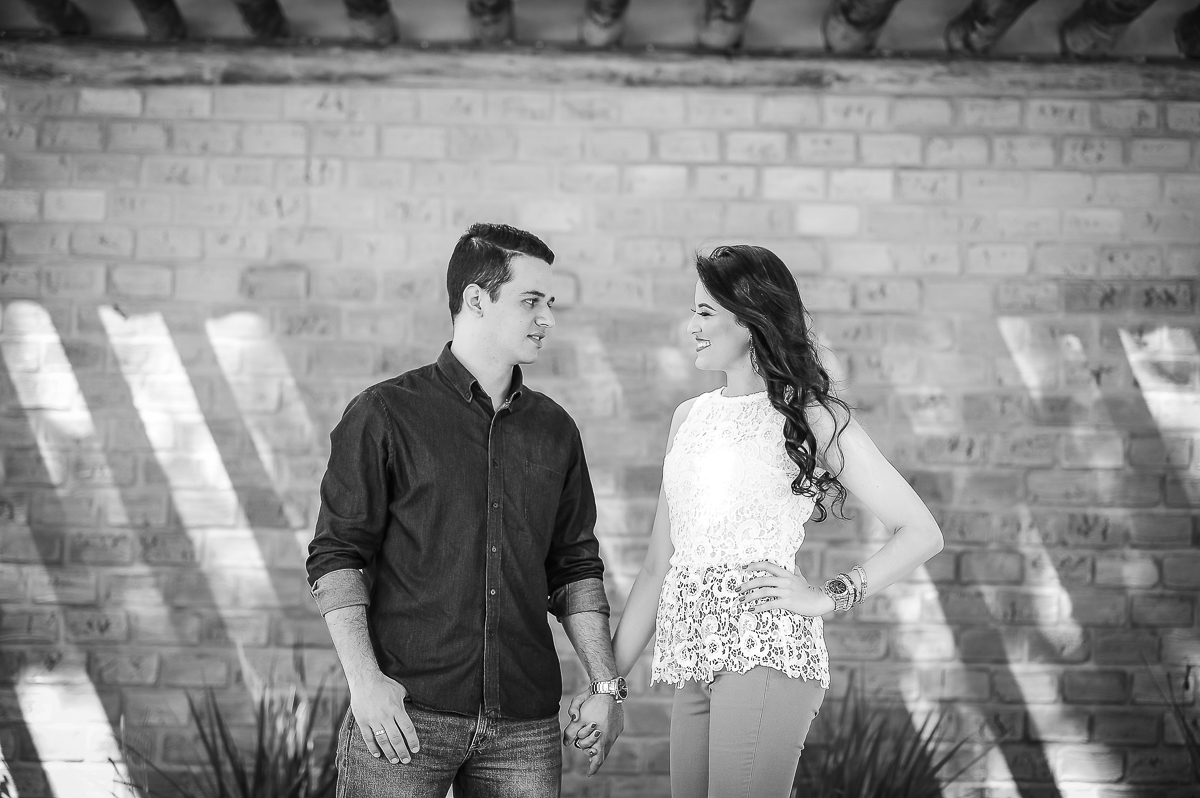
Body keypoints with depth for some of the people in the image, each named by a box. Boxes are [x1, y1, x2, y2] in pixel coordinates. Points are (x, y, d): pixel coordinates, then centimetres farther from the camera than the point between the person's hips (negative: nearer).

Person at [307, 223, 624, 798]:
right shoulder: (386, 413, 0)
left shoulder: (554, 430, 13)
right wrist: (364, 679, -13)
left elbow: (575, 567, 17)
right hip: (405, 711, -4)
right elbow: (336, 556, -3)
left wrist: (606, 685, 9)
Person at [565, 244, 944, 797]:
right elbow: (658, 566, 19)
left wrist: (826, 598, -6)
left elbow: (921, 533, 1)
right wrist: (607, 680, 15)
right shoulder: (690, 417, 19)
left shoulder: (812, 417, 2)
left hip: (766, 651, -6)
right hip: (695, 667, 6)